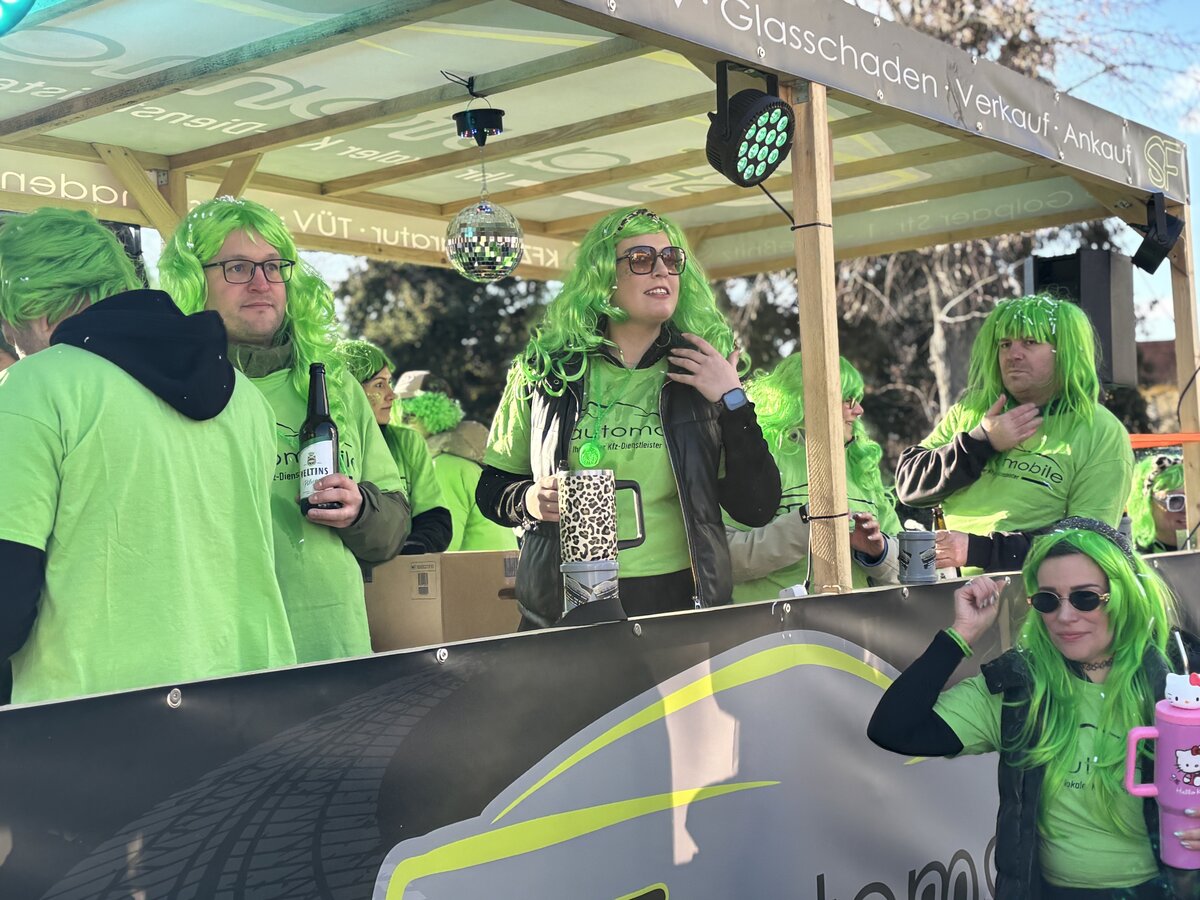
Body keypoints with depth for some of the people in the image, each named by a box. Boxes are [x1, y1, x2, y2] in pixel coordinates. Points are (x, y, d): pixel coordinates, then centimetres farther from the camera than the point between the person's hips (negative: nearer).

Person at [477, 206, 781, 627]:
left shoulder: (704, 373, 2)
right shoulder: (546, 367, 1)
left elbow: (757, 509, -3)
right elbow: (492, 487, 10)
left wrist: (732, 401, -10)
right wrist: (528, 501, -11)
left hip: (682, 599, 1)